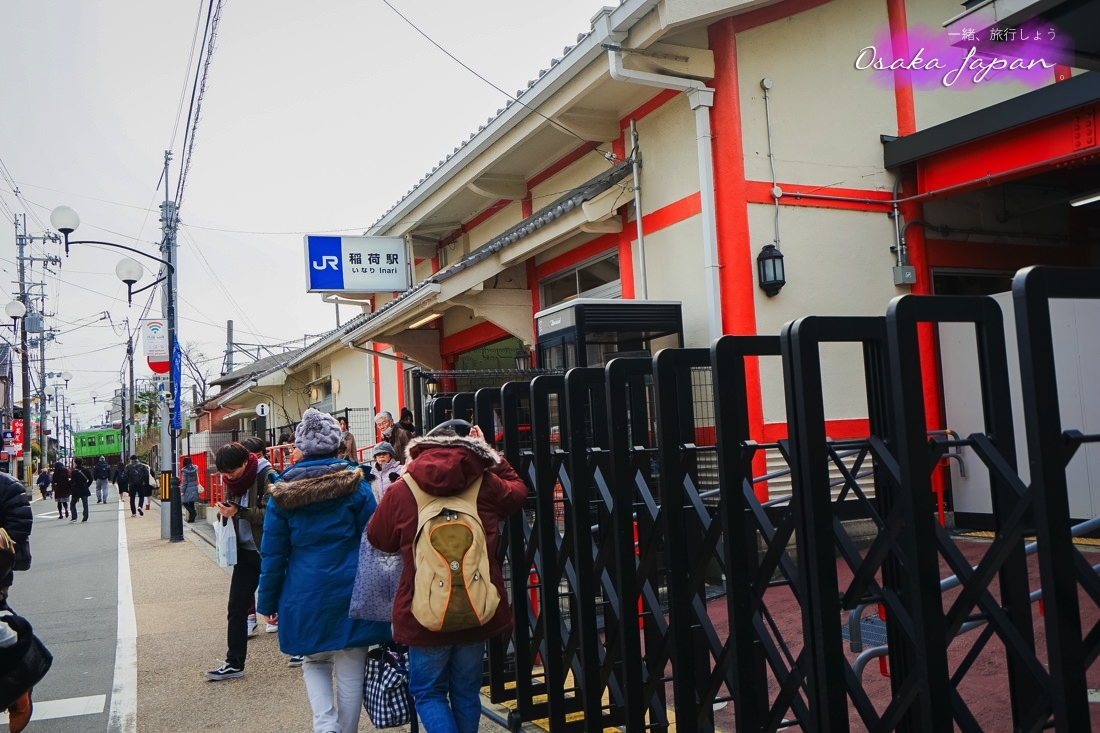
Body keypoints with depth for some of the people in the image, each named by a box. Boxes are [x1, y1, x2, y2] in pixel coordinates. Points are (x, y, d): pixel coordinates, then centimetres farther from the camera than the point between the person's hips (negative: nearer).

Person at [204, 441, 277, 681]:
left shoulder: (267, 477, -17)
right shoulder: (233, 480, 6)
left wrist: (239, 512, -27)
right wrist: (226, 511, -3)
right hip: (246, 552, 7)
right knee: (236, 607, 5)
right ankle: (234, 663, 12)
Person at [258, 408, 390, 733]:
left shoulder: (284, 489, 0)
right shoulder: (354, 484, -4)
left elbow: (272, 552, 2)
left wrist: (268, 602, 11)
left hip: (305, 596, 1)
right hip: (351, 593, -1)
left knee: (315, 661, 19)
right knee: (350, 671, 9)